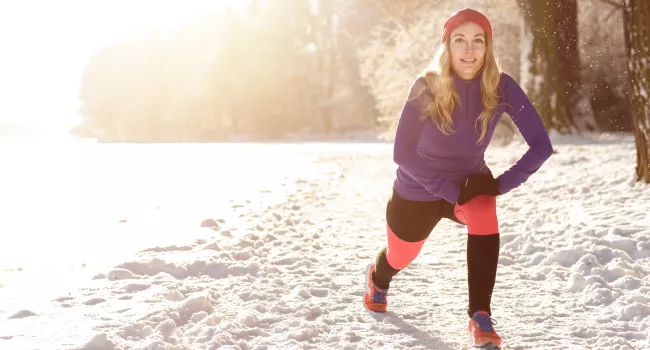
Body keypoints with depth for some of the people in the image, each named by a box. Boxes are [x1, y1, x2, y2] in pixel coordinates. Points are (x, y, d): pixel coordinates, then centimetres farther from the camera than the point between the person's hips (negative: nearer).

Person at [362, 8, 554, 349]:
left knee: (485, 220, -33)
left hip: (470, 182, 1)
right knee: (399, 257, 21)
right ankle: (377, 279, 60)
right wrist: (449, 190, -28)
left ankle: (481, 319, -23)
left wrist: (502, 183, -28)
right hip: (417, 190, 0)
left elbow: (541, 145, -21)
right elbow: (402, 152, -22)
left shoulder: (501, 87, -23)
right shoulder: (427, 87, -27)